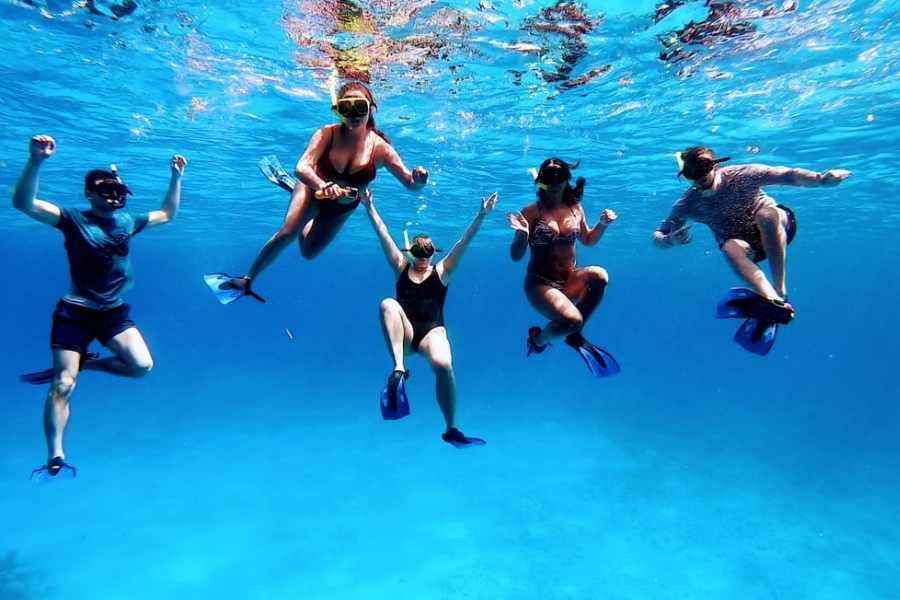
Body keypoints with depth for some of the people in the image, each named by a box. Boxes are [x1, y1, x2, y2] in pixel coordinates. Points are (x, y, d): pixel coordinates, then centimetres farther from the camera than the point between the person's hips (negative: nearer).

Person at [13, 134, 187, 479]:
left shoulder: (127, 223, 9)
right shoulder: (73, 220, -6)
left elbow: (167, 214, 21)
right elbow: (23, 203, -21)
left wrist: (176, 177, 13)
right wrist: (36, 161, -35)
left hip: (113, 313, 4)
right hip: (74, 312, -4)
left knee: (142, 365, -12)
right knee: (63, 385, -6)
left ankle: (83, 364, 12)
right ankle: (55, 459, 3)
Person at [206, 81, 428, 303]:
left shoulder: (379, 147, -29)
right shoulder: (327, 134, -30)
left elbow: (410, 184, -28)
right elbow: (301, 168, -42)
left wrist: (419, 180, -52)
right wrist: (323, 186, -62)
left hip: (342, 208, 2)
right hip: (314, 188, -2)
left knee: (308, 252, 20)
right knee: (287, 233, -28)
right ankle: (247, 280, -6)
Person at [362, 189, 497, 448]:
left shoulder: (441, 271, 10)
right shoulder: (401, 268, 14)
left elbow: (464, 242, 1)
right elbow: (383, 236, 8)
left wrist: (481, 216, -7)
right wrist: (369, 208, 3)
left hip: (432, 332, -1)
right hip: (404, 333, 1)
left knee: (443, 364, -33)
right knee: (388, 304, -29)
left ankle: (451, 430, -13)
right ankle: (398, 369, -38)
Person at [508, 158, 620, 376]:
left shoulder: (575, 208, 6)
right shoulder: (531, 212, -8)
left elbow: (587, 240, 23)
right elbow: (516, 256, -8)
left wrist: (602, 224, 4)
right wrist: (521, 235, -28)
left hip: (570, 281, 4)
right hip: (540, 283, -4)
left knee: (599, 275, -29)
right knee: (572, 319, -31)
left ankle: (575, 336, -6)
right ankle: (539, 338, 7)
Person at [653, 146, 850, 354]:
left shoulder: (742, 175, -19)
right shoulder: (688, 205, -15)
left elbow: (788, 175, -25)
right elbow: (657, 237, -13)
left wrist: (821, 179, -43)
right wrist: (669, 240, -36)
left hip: (776, 229, -1)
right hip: (745, 243, 1)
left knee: (766, 213, -36)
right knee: (730, 248, -35)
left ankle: (780, 292, -38)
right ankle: (775, 302, -53)